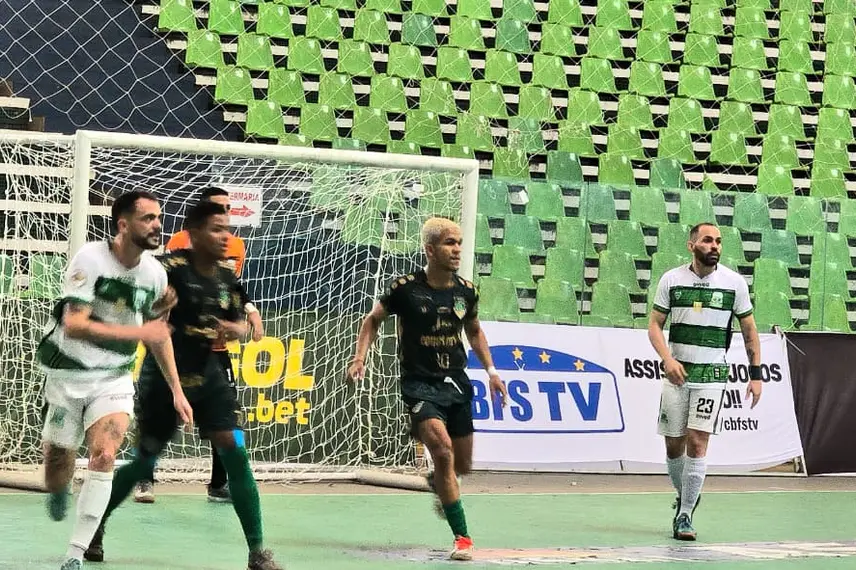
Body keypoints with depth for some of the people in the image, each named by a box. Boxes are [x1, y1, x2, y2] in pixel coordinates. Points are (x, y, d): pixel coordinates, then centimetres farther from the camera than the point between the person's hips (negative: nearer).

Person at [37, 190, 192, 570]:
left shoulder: (155, 272, -2)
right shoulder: (90, 259, -18)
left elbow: (158, 332, 13)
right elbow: (73, 325, -27)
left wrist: (176, 390, 12)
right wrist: (136, 332, -31)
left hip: (114, 378, 3)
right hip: (68, 374, -3)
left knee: (104, 456, -21)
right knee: (57, 476, 4)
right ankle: (58, 493, 44)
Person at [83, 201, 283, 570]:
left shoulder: (227, 279, 3)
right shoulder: (171, 267, -17)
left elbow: (241, 324, 13)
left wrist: (234, 329, -7)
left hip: (207, 376, 5)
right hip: (163, 376, -5)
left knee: (235, 453, -8)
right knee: (144, 462, 6)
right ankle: (96, 524, 33)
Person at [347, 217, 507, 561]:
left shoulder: (466, 291, 2)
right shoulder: (406, 288, -10)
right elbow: (373, 320, 5)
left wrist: (490, 371, 12)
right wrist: (360, 357, -7)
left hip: (456, 384, 5)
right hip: (419, 384, -5)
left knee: (462, 465, 10)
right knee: (442, 449, -25)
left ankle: (439, 487, 49)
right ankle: (462, 538, -20)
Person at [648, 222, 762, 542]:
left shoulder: (734, 283, -1)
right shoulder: (671, 279, 0)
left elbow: (749, 330, 7)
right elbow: (655, 325, 2)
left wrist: (756, 374, 3)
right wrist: (667, 358, -15)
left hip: (712, 374, -1)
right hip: (677, 371, 1)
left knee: (697, 443, -11)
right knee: (673, 444, 5)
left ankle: (685, 516, -5)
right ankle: (684, 496, 31)